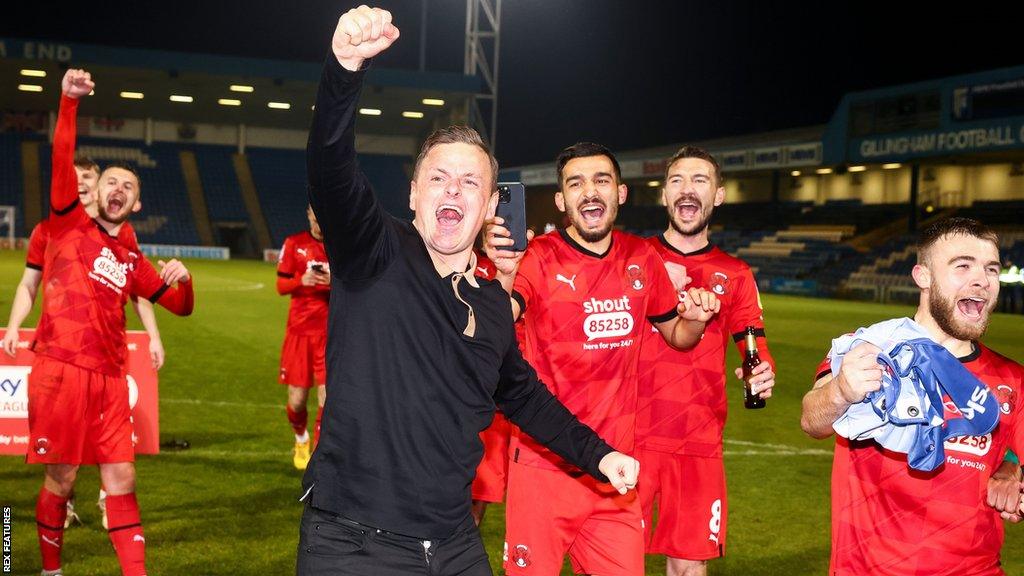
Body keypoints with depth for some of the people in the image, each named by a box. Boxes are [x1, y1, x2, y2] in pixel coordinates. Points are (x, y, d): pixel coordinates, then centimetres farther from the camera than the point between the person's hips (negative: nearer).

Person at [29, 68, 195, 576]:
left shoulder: (132, 262, 17)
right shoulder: (70, 226, 5)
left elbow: (180, 306, 21)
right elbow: (61, 164, -11)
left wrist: (182, 279, -2)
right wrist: (69, 102, -25)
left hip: (108, 379, 4)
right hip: (60, 371, -4)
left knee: (122, 481, 3)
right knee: (60, 480, 4)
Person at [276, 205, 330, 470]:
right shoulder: (294, 243, 3)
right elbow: (281, 286, 3)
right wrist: (302, 281, -18)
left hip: (331, 331, 0)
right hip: (300, 329, 0)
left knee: (327, 396, -9)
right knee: (297, 400, 4)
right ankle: (301, 439, 35)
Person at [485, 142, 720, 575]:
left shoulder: (642, 259, 4)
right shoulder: (538, 258, -10)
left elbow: (676, 337, 18)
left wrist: (694, 320, -5)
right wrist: (505, 274, -47)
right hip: (544, 466, -4)